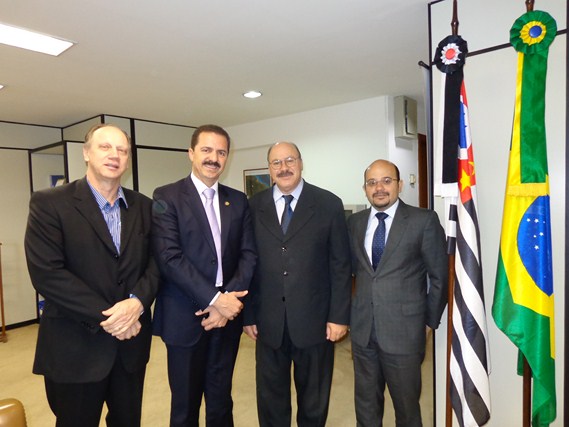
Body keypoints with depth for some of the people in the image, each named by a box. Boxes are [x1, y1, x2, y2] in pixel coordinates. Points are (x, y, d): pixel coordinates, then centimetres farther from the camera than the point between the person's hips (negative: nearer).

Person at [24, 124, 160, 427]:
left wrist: (137, 301, -17)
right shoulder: (48, 203, -8)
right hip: (75, 346, -3)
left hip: (131, 341, 4)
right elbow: (46, 273, -16)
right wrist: (104, 317, -17)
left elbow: (155, 262, 2)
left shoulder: (143, 206, 5)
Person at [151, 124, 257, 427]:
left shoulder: (238, 201, 7)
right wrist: (215, 299, -18)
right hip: (185, 318, -3)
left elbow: (248, 254, 2)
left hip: (227, 314, 4)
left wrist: (230, 299, -12)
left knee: (221, 401, 18)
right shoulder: (167, 196, -5)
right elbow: (169, 257, -15)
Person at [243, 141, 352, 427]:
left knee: (314, 398, 18)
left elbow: (340, 265, -4)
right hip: (268, 321, 2)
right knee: (270, 396, 17)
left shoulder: (329, 204, -3)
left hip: (314, 320, -1)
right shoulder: (254, 206, 1)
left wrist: (339, 316, -6)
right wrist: (248, 314, 2)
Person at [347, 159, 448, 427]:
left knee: (406, 405, 16)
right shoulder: (355, 222, 4)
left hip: (404, 331, -3)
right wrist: (348, 313, 4)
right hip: (362, 329, 4)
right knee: (366, 404, 20)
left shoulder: (424, 220, -8)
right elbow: (350, 268, 9)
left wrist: (430, 321, 0)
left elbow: (440, 276, -3)